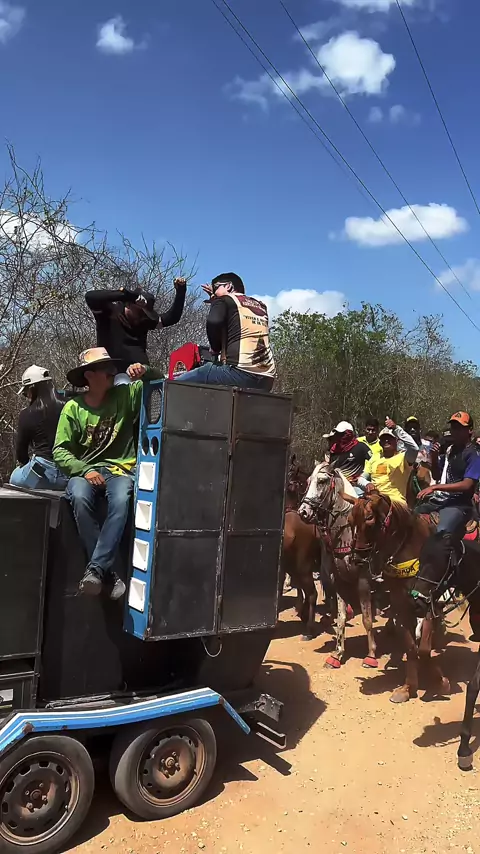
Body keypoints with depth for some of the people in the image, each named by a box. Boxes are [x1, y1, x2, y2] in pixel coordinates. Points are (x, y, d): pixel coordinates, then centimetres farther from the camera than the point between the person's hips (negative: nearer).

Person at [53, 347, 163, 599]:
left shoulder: (125, 395, 5)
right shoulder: (73, 408, 2)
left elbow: (159, 380, 13)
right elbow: (60, 451, -1)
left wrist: (145, 371, -9)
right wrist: (85, 470, -18)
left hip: (119, 470, 0)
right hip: (84, 470, 0)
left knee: (121, 501, -35)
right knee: (80, 498, -36)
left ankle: (95, 569, -30)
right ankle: (107, 572, -28)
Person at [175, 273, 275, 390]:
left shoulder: (224, 300, 7)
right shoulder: (261, 306, 25)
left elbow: (213, 322, -14)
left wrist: (215, 349, 5)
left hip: (240, 373, -7)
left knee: (178, 384, 1)